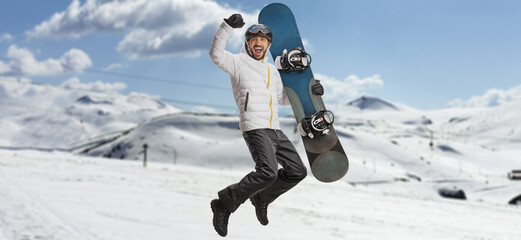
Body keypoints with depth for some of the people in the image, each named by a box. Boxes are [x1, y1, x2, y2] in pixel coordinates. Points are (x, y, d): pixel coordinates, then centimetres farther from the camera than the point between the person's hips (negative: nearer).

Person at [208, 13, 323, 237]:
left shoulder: (272, 70, 23)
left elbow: (283, 97, 31)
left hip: (275, 130, 8)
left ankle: (261, 198, 24)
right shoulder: (238, 62, 2)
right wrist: (227, 26, -29)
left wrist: (308, 92, 18)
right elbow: (216, 54, -17)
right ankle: (224, 204, -12)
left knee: (297, 171, 7)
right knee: (268, 172, -26)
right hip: (254, 128, -8)